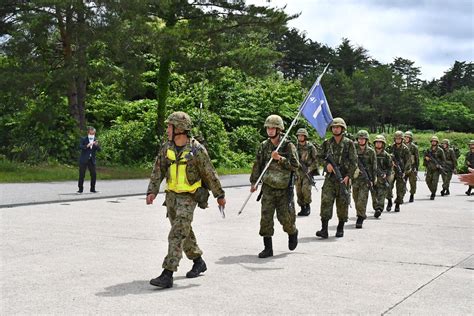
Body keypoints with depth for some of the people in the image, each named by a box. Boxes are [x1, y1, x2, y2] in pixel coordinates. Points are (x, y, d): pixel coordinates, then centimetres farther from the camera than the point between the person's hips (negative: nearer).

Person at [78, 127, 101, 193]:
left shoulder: (95, 140, 9)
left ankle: (92, 189, 13)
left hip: (92, 160, 3)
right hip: (84, 160, -3)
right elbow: (80, 146, -14)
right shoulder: (83, 139, 0)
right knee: (82, 175, -1)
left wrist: (96, 145, -19)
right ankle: (80, 189, 7)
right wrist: (87, 146, -29)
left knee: (94, 175, 2)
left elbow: (99, 150, 2)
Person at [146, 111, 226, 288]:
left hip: (189, 197, -6)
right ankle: (198, 262, 36)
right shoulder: (166, 147, 1)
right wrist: (152, 191, -13)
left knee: (177, 234, -13)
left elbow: (210, 174, -7)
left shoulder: (197, 150, -15)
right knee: (184, 231, 17)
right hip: (171, 195, 6)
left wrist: (220, 195, -1)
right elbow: (158, 171, 0)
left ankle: (167, 275, -15)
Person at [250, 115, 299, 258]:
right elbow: (257, 164, 12)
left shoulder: (288, 146, -6)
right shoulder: (264, 146, 5)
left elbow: (295, 165, -10)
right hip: (268, 188, 3)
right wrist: (253, 182, 9)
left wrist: (280, 159, -22)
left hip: (284, 189, -3)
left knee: (285, 217, 1)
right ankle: (268, 248, 4)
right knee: (265, 217, -4)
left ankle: (293, 233, 34)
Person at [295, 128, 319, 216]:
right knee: (299, 192, 3)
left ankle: (308, 206, 0)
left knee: (305, 189, -18)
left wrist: (310, 169, -12)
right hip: (298, 172, 4)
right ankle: (302, 208, 14)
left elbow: (316, 159, -2)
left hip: (308, 172, -4)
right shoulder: (296, 147, 8)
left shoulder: (310, 147, -3)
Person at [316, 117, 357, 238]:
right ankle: (324, 229, -13)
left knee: (342, 203, 3)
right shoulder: (327, 143, 10)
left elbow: (354, 162, -3)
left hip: (344, 177, -2)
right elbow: (321, 157, 15)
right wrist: (326, 164, -6)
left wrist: (348, 176, -12)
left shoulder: (349, 143, 1)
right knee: (326, 201, -10)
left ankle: (340, 229, 16)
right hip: (330, 177, 2)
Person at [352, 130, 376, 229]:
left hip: (365, 179, -3)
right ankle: (361, 215, 31)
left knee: (362, 199, -11)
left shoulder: (371, 152, 0)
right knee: (356, 199, 11)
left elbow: (374, 167, 1)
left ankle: (360, 219, -9)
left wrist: (372, 180, -4)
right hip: (355, 178, 3)